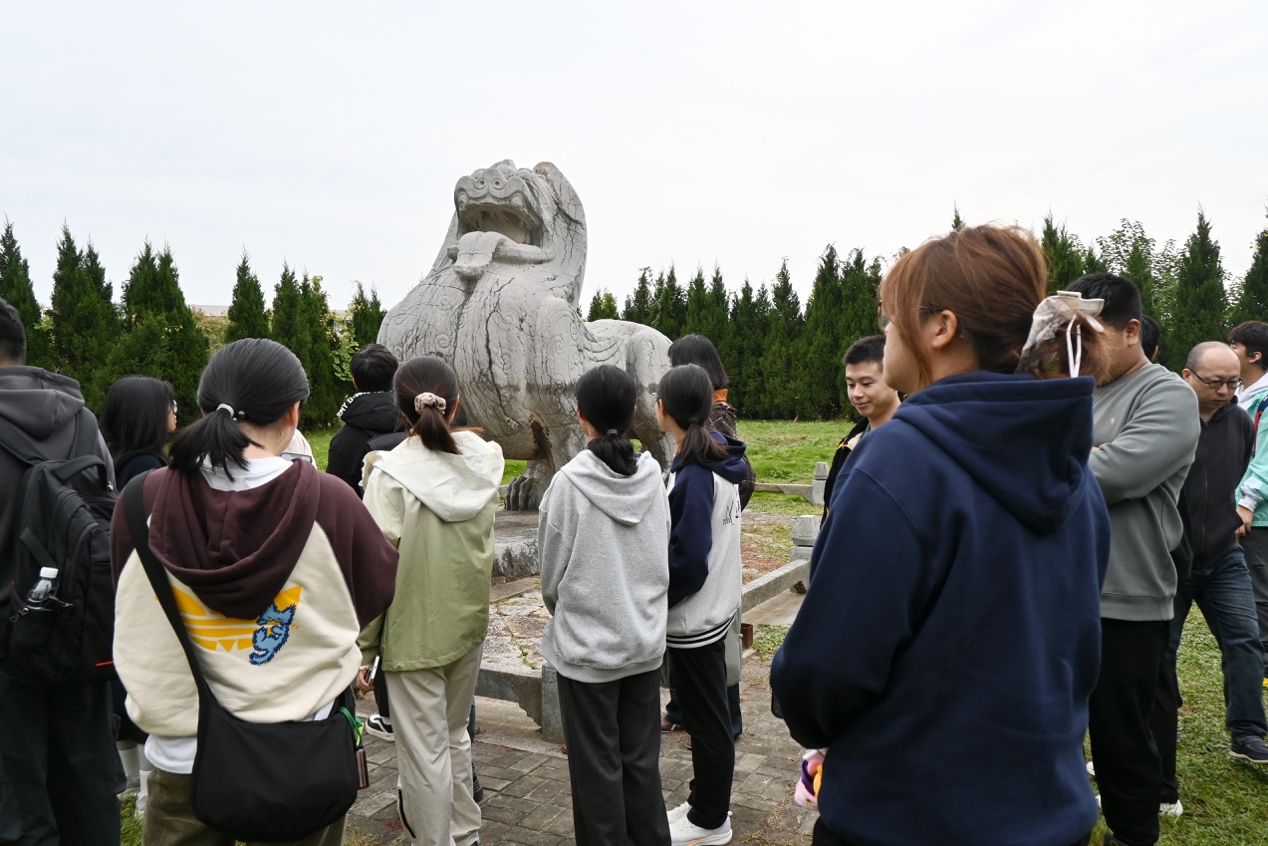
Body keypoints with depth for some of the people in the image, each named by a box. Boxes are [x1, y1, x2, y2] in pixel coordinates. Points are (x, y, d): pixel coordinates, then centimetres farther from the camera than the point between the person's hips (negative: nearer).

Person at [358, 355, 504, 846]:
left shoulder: (391, 475, -19)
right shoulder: (485, 460, -5)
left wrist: (362, 649, -5)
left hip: (414, 634, -5)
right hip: (468, 624, 6)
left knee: (424, 752, 9)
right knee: (455, 735, 24)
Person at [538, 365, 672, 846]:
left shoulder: (569, 482, -17)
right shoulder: (653, 479, -6)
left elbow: (551, 573, -5)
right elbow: (662, 561, 3)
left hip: (588, 646, -4)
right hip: (645, 641, 4)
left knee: (598, 765, 11)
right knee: (641, 759, 17)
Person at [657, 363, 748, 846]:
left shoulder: (692, 475, -24)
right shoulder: (719, 461, 3)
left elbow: (687, 560, -25)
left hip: (694, 618, -9)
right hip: (714, 606, 9)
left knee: (705, 720, 7)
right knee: (705, 715, 21)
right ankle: (707, 803, 38)